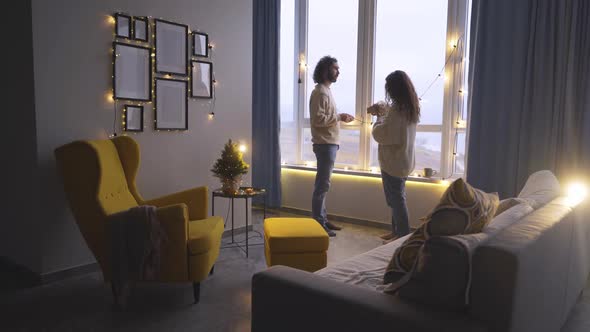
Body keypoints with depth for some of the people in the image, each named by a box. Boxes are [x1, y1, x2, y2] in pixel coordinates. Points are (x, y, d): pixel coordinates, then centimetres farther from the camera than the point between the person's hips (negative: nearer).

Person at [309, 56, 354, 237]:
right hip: (325, 144, -10)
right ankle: (318, 224, -1)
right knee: (322, 184, -7)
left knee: (322, 184, 13)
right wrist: (339, 116, -16)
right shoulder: (320, 91, -13)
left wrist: (340, 118, 9)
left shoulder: (326, 90, 18)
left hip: (329, 143, 10)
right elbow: (318, 119, -21)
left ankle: (322, 220, 21)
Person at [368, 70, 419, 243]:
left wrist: (379, 117, -3)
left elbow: (379, 134, -19)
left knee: (396, 199, 1)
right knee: (397, 197, 18)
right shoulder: (411, 107, 7)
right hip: (403, 161, 9)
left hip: (393, 162, -9)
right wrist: (378, 106, 13)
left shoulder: (396, 110, -23)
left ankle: (403, 235, 11)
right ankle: (397, 231, 29)